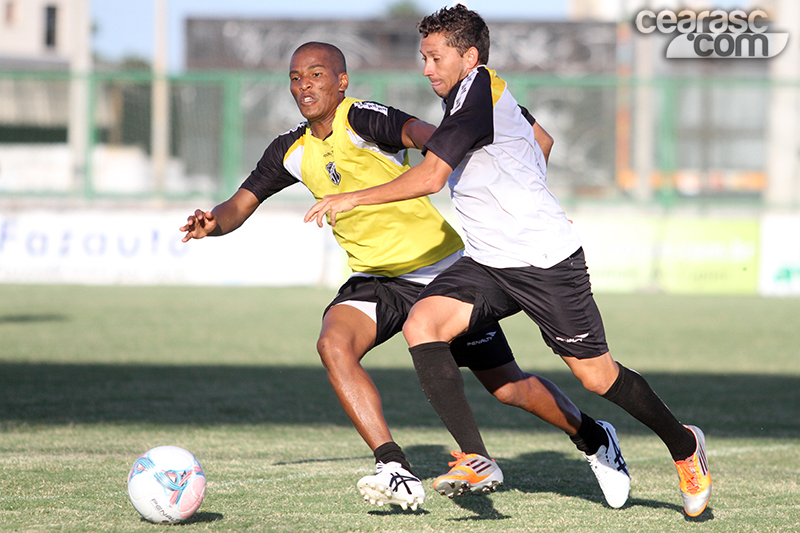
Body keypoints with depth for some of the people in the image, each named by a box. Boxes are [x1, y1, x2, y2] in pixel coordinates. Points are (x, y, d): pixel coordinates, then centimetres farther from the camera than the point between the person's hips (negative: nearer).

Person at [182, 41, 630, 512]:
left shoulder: (362, 119, -19)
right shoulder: (293, 151, 1)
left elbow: (423, 134, -38)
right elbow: (241, 205, 9)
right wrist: (212, 223, -15)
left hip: (440, 269, -5)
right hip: (375, 279, 5)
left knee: (508, 388, 1)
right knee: (334, 344, -26)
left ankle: (594, 439, 29)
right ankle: (397, 472, -26)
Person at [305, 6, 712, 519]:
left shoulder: (478, 90, -16)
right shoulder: (495, 96, 11)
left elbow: (430, 177, -23)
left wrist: (352, 199, -18)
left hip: (547, 260, -9)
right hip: (487, 264, 9)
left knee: (597, 375, 0)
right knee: (422, 324, -16)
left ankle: (684, 446, 25)